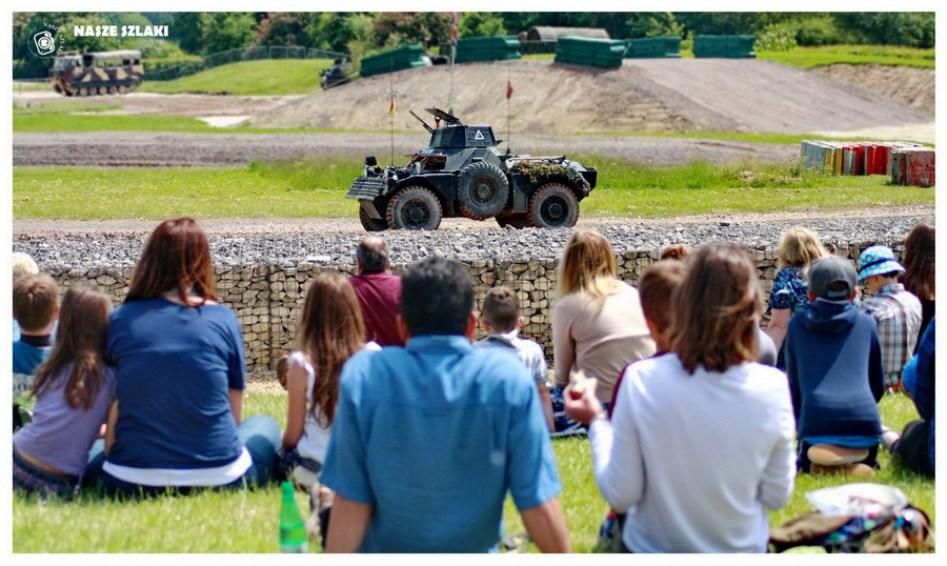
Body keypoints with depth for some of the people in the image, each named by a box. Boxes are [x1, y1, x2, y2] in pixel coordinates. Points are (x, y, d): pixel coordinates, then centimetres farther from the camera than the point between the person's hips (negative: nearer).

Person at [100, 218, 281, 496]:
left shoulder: (119, 321, -1)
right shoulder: (222, 319, -2)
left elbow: (112, 417, 5)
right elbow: (234, 414, 6)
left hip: (134, 482, 1)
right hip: (216, 477, -1)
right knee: (265, 427, 30)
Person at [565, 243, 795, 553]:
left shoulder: (641, 380, -20)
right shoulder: (771, 388, -17)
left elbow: (620, 495, -13)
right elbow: (777, 495, -6)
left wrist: (597, 421, -1)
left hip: (653, 550, -1)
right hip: (741, 550, 1)